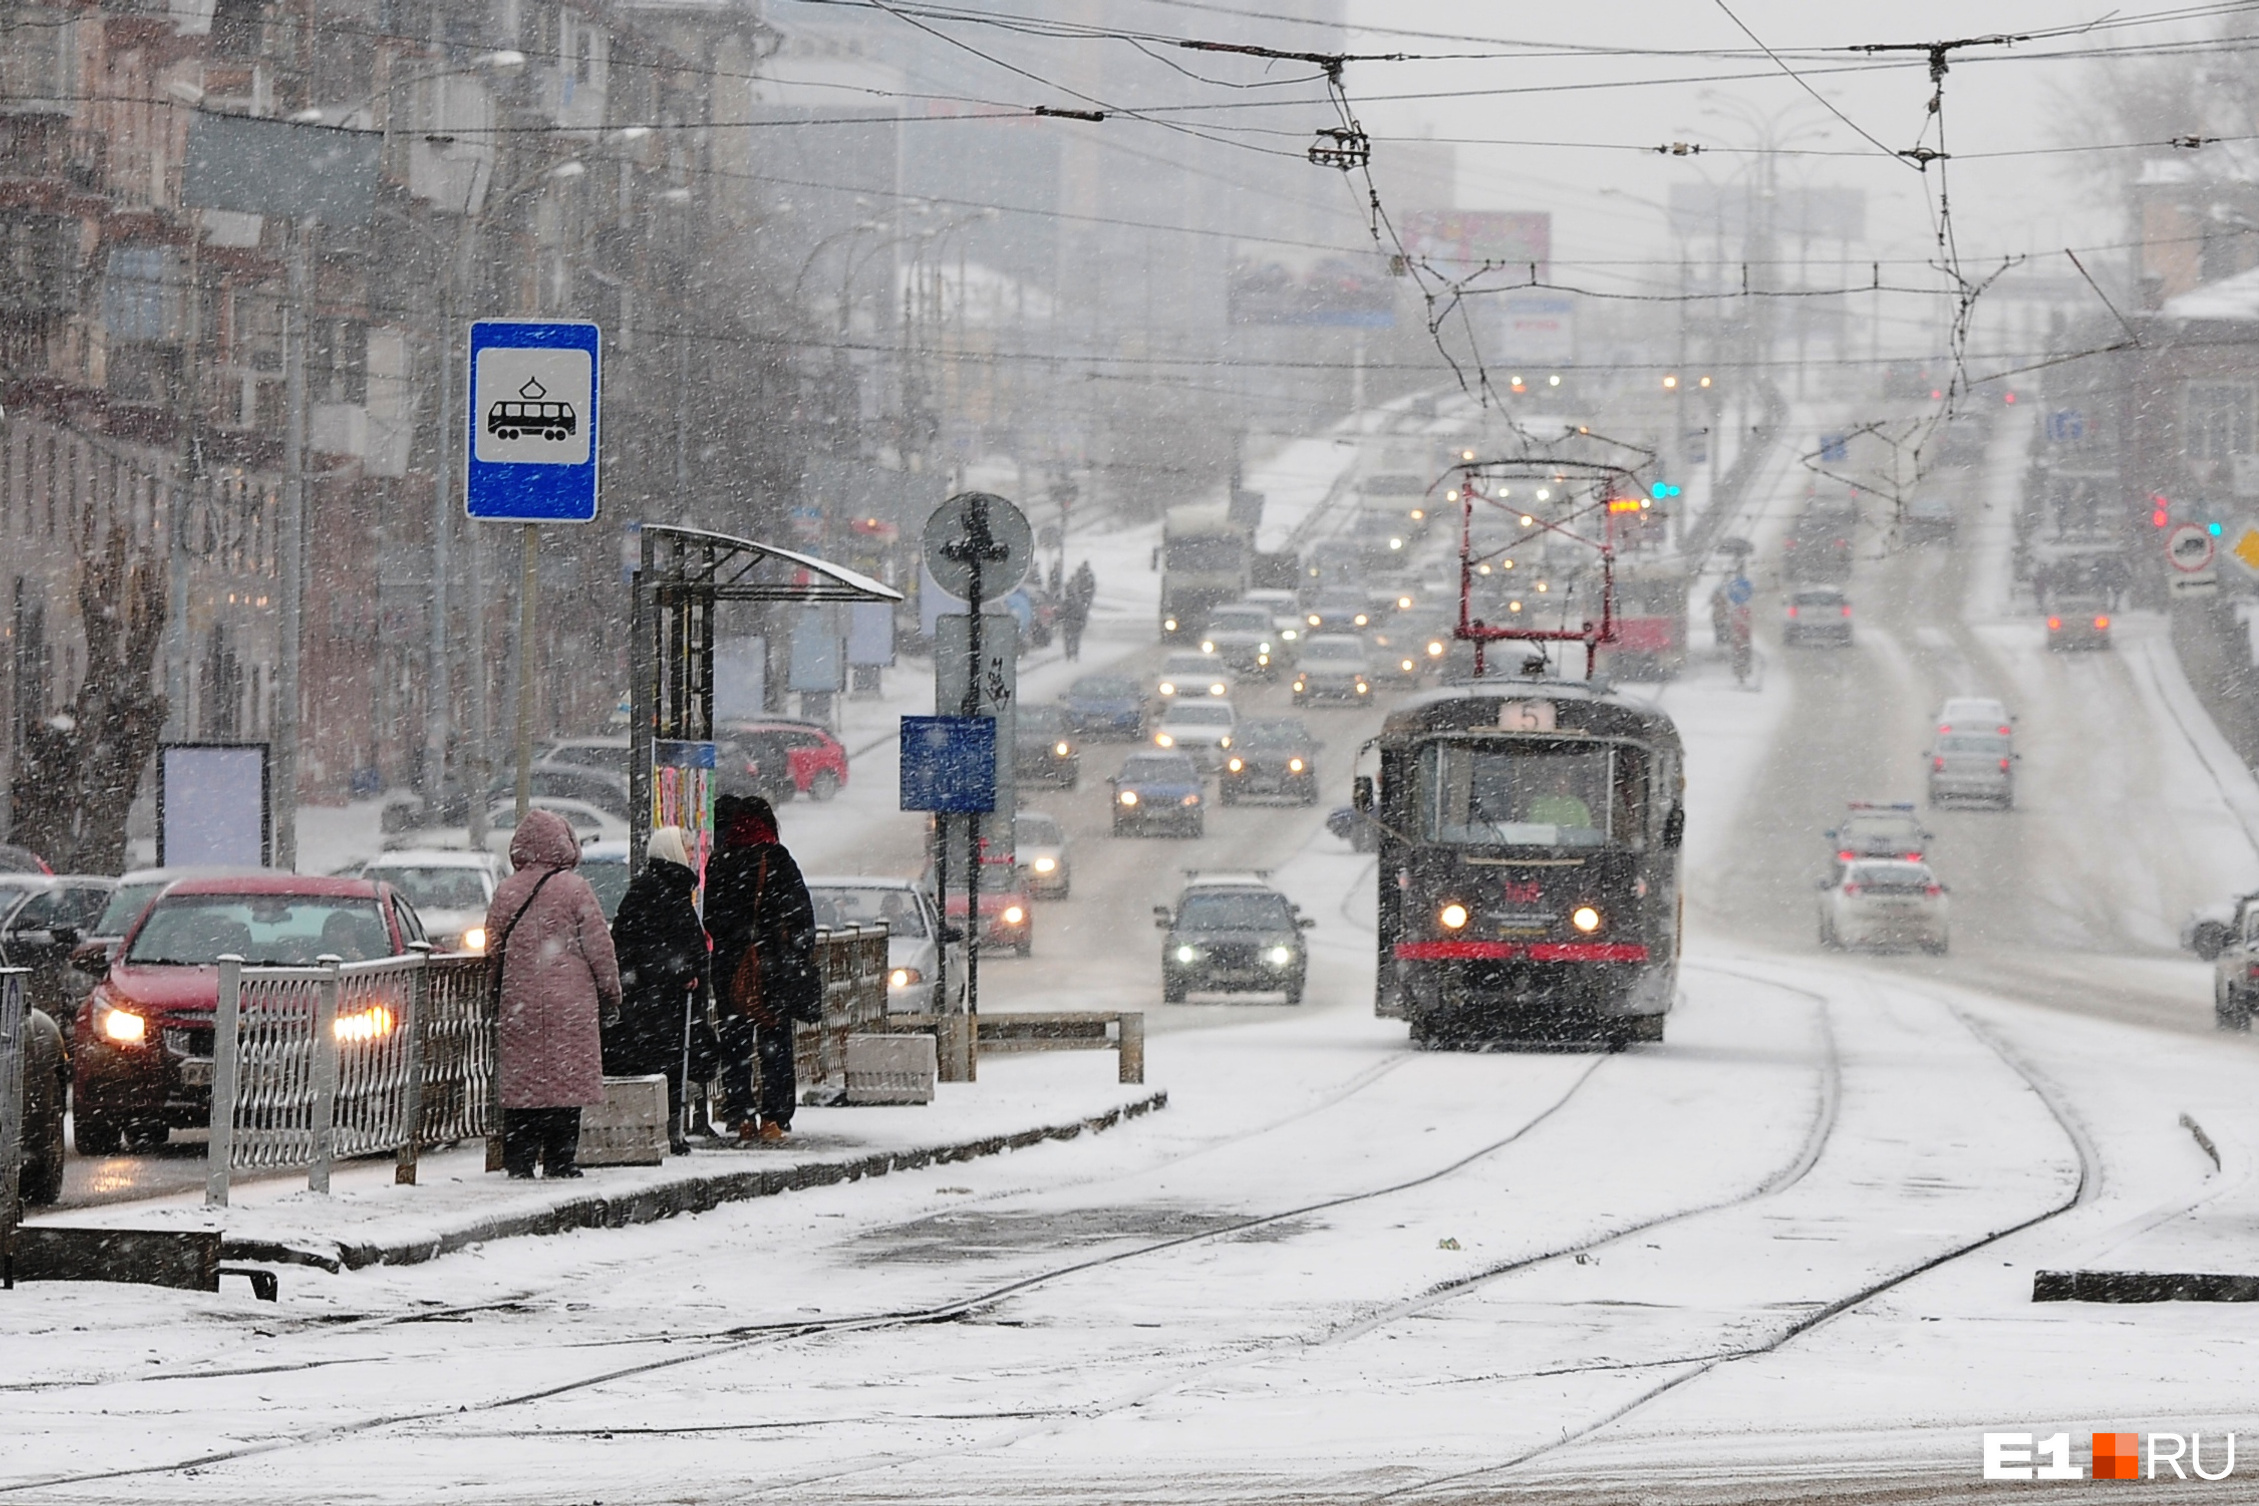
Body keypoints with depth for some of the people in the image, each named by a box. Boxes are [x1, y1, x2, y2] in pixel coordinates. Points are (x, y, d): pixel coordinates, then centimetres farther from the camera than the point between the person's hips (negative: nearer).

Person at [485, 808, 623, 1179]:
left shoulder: (506, 893, 5)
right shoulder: (575, 890, -5)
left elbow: (493, 953, 11)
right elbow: (598, 946, -3)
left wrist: (501, 995, 24)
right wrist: (611, 994, 8)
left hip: (520, 1004, 3)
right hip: (571, 1003, -3)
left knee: (520, 1081, 5)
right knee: (567, 1077, 1)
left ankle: (519, 1159, 3)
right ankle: (559, 1158, -1)